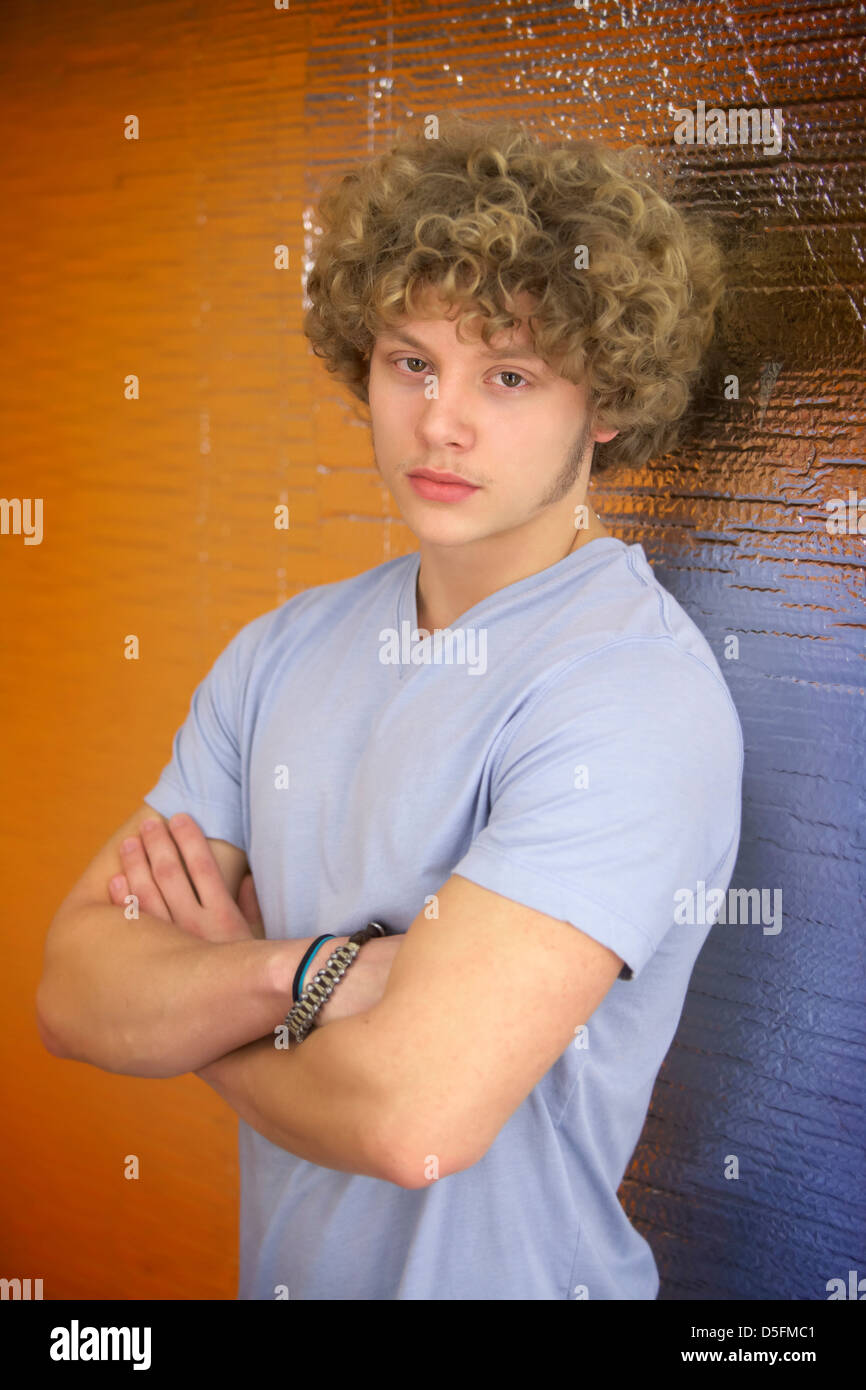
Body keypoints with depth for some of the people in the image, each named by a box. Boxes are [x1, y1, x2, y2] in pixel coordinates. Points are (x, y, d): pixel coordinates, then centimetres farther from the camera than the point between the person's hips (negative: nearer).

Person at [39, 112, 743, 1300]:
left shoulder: (638, 694, -24)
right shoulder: (285, 652, -3)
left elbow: (417, 1116, -31)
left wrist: (204, 990, -12)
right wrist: (318, 969, -26)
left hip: (509, 1272, -5)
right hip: (278, 1267, 6)